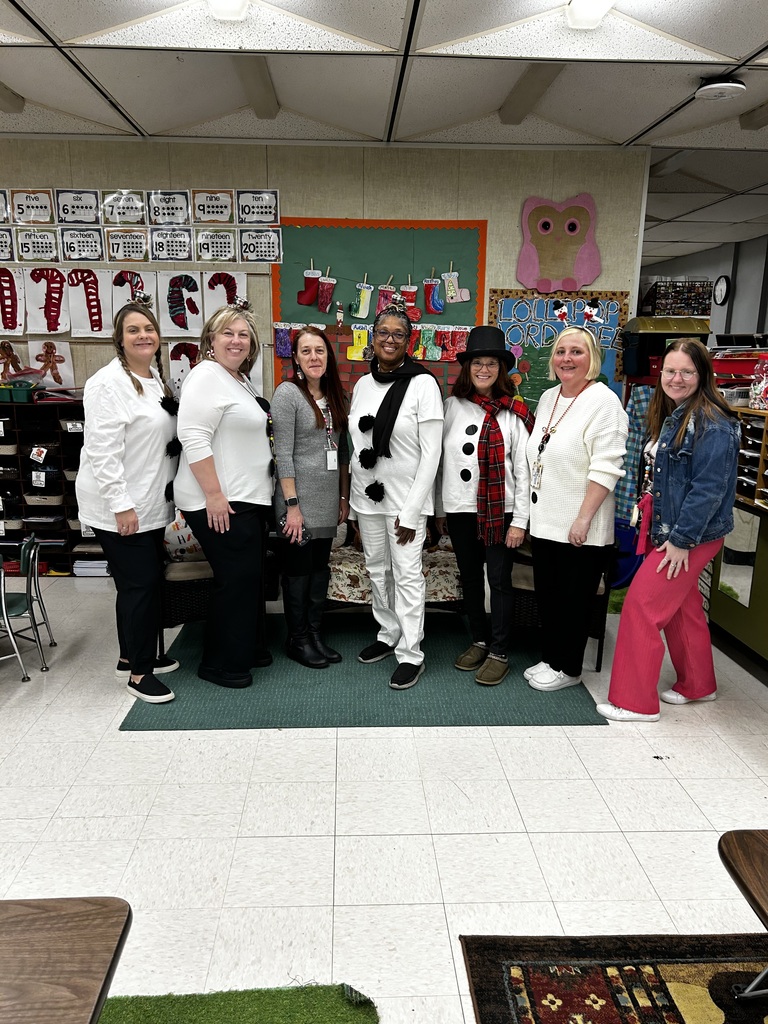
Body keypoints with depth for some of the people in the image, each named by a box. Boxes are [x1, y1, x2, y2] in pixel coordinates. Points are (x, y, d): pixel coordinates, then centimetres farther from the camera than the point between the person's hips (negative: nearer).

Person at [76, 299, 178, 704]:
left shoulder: (156, 379, 13)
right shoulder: (108, 383, -15)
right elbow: (102, 451, -21)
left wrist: (164, 495, 20)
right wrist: (121, 505, -23)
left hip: (150, 504, 9)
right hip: (120, 508, -9)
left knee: (145, 581, 15)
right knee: (140, 583, -5)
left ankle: (133, 656, 31)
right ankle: (139, 673, 9)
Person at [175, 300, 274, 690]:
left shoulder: (242, 380, 16)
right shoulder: (206, 377, -13)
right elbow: (194, 439, -22)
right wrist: (214, 495, -25)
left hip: (249, 498, 10)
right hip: (219, 503, -10)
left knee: (251, 576, 16)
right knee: (236, 578, -4)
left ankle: (246, 647, 32)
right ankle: (219, 663, 12)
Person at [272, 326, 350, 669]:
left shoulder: (334, 395, 10)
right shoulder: (288, 393, -9)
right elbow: (283, 453, -14)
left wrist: (344, 496, 11)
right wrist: (292, 505, -18)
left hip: (329, 500, 6)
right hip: (300, 499, -6)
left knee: (320, 567, 12)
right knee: (298, 569, 4)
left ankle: (315, 633, 25)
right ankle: (297, 640, 18)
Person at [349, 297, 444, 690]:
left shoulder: (423, 384, -10)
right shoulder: (363, 384, 7)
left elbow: (431, 454, -12)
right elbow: (356, 444, 13)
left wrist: (411, 511, -15)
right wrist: (354, 492, 9)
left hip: (405, 496, -6)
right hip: (366, 495, 6)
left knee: (406, 574, -2)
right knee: (377, 569, 15)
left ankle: (410, 654, 10)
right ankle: (388, 634, 32)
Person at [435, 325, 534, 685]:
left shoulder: (513, 413, -4)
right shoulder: (452, 406, 4)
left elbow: (523, 469, -5)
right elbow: (440, 459, 7)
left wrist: (519, 520, -8)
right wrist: (439, 509, 8)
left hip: (499, 510, -3)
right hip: (459, 509, 3)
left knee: (499, 581, 3)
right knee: (469, 578, 14)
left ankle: (499, 653, 17)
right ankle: (479, 640, 32)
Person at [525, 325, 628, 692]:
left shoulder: (604, 402, -13)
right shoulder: (548, 398, 11)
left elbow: (606, 468, -18)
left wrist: (584, 518, -21)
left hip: (579, 528, -7)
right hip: (544, 521, 7)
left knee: (574, 600, 6)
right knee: (547, 594, 16)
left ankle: (567, 668, 22)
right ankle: (550, 658, 31)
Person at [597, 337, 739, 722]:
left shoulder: (712, 424, -18)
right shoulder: (671, 416, 10)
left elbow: (708, 488, -22)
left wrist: (682, 539, -21)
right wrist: (650, 507, 11)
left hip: (691, 536, -9)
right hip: (666, 529, 9)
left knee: (641, 605, -8)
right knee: (682, 607, 19)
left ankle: (634, 701, 4)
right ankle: (697, 685, 37)